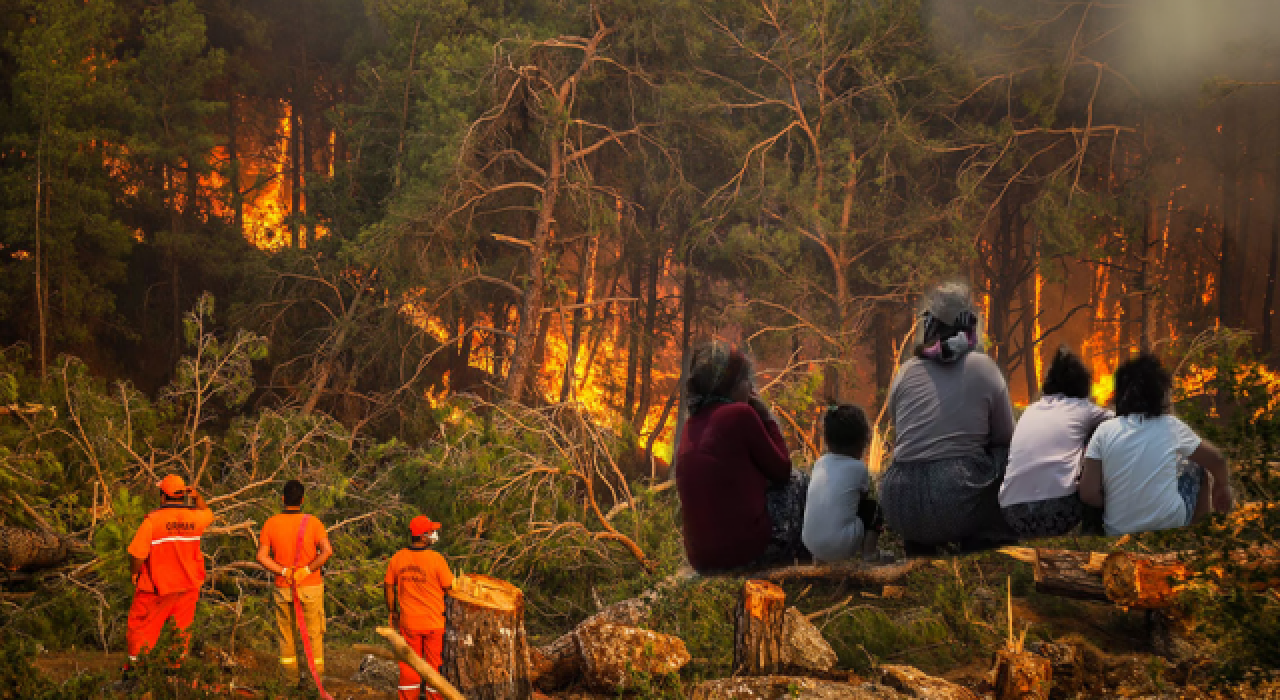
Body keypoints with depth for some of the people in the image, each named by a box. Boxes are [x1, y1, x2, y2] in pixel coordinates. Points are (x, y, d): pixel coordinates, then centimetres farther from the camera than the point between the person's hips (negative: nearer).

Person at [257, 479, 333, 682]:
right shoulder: (313, 523, -8)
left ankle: (290, 676, 15)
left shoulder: (271, 523, -2)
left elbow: (261, 556, -8)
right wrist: (306, 570, -15)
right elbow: (327, 551, -20)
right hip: (311, 587, -1)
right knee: (314, 633, 9)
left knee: (286, 635, 13)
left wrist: (283, 572, -12)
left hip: (282, 588, 1)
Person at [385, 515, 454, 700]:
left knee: (409, 664, 14)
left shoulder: (397, 558, -5)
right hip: (435, 622, -3)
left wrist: (393, 612, 18)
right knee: (436, 664, 10)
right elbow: (450, 587, -10)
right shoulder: (436, 559, -17)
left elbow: (388, 586, 5)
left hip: (408, 622, 3)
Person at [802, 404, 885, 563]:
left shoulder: (820, 463, 11)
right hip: (842, 547, -5)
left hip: (811, 546, 5)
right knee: (873, 507, 16)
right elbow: (865, 495, 16)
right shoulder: (858, 468, -1)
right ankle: (869, 552, 8)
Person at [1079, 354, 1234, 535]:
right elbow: (1217, 460, 10)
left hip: (1118, 532, 2)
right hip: (1171, 525, -2)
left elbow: (1088, 494, -11)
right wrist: (1223, 489, 30)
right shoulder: (1171, 426, -5)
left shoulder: (1104, 431, -5)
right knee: (1197, 468, 26)